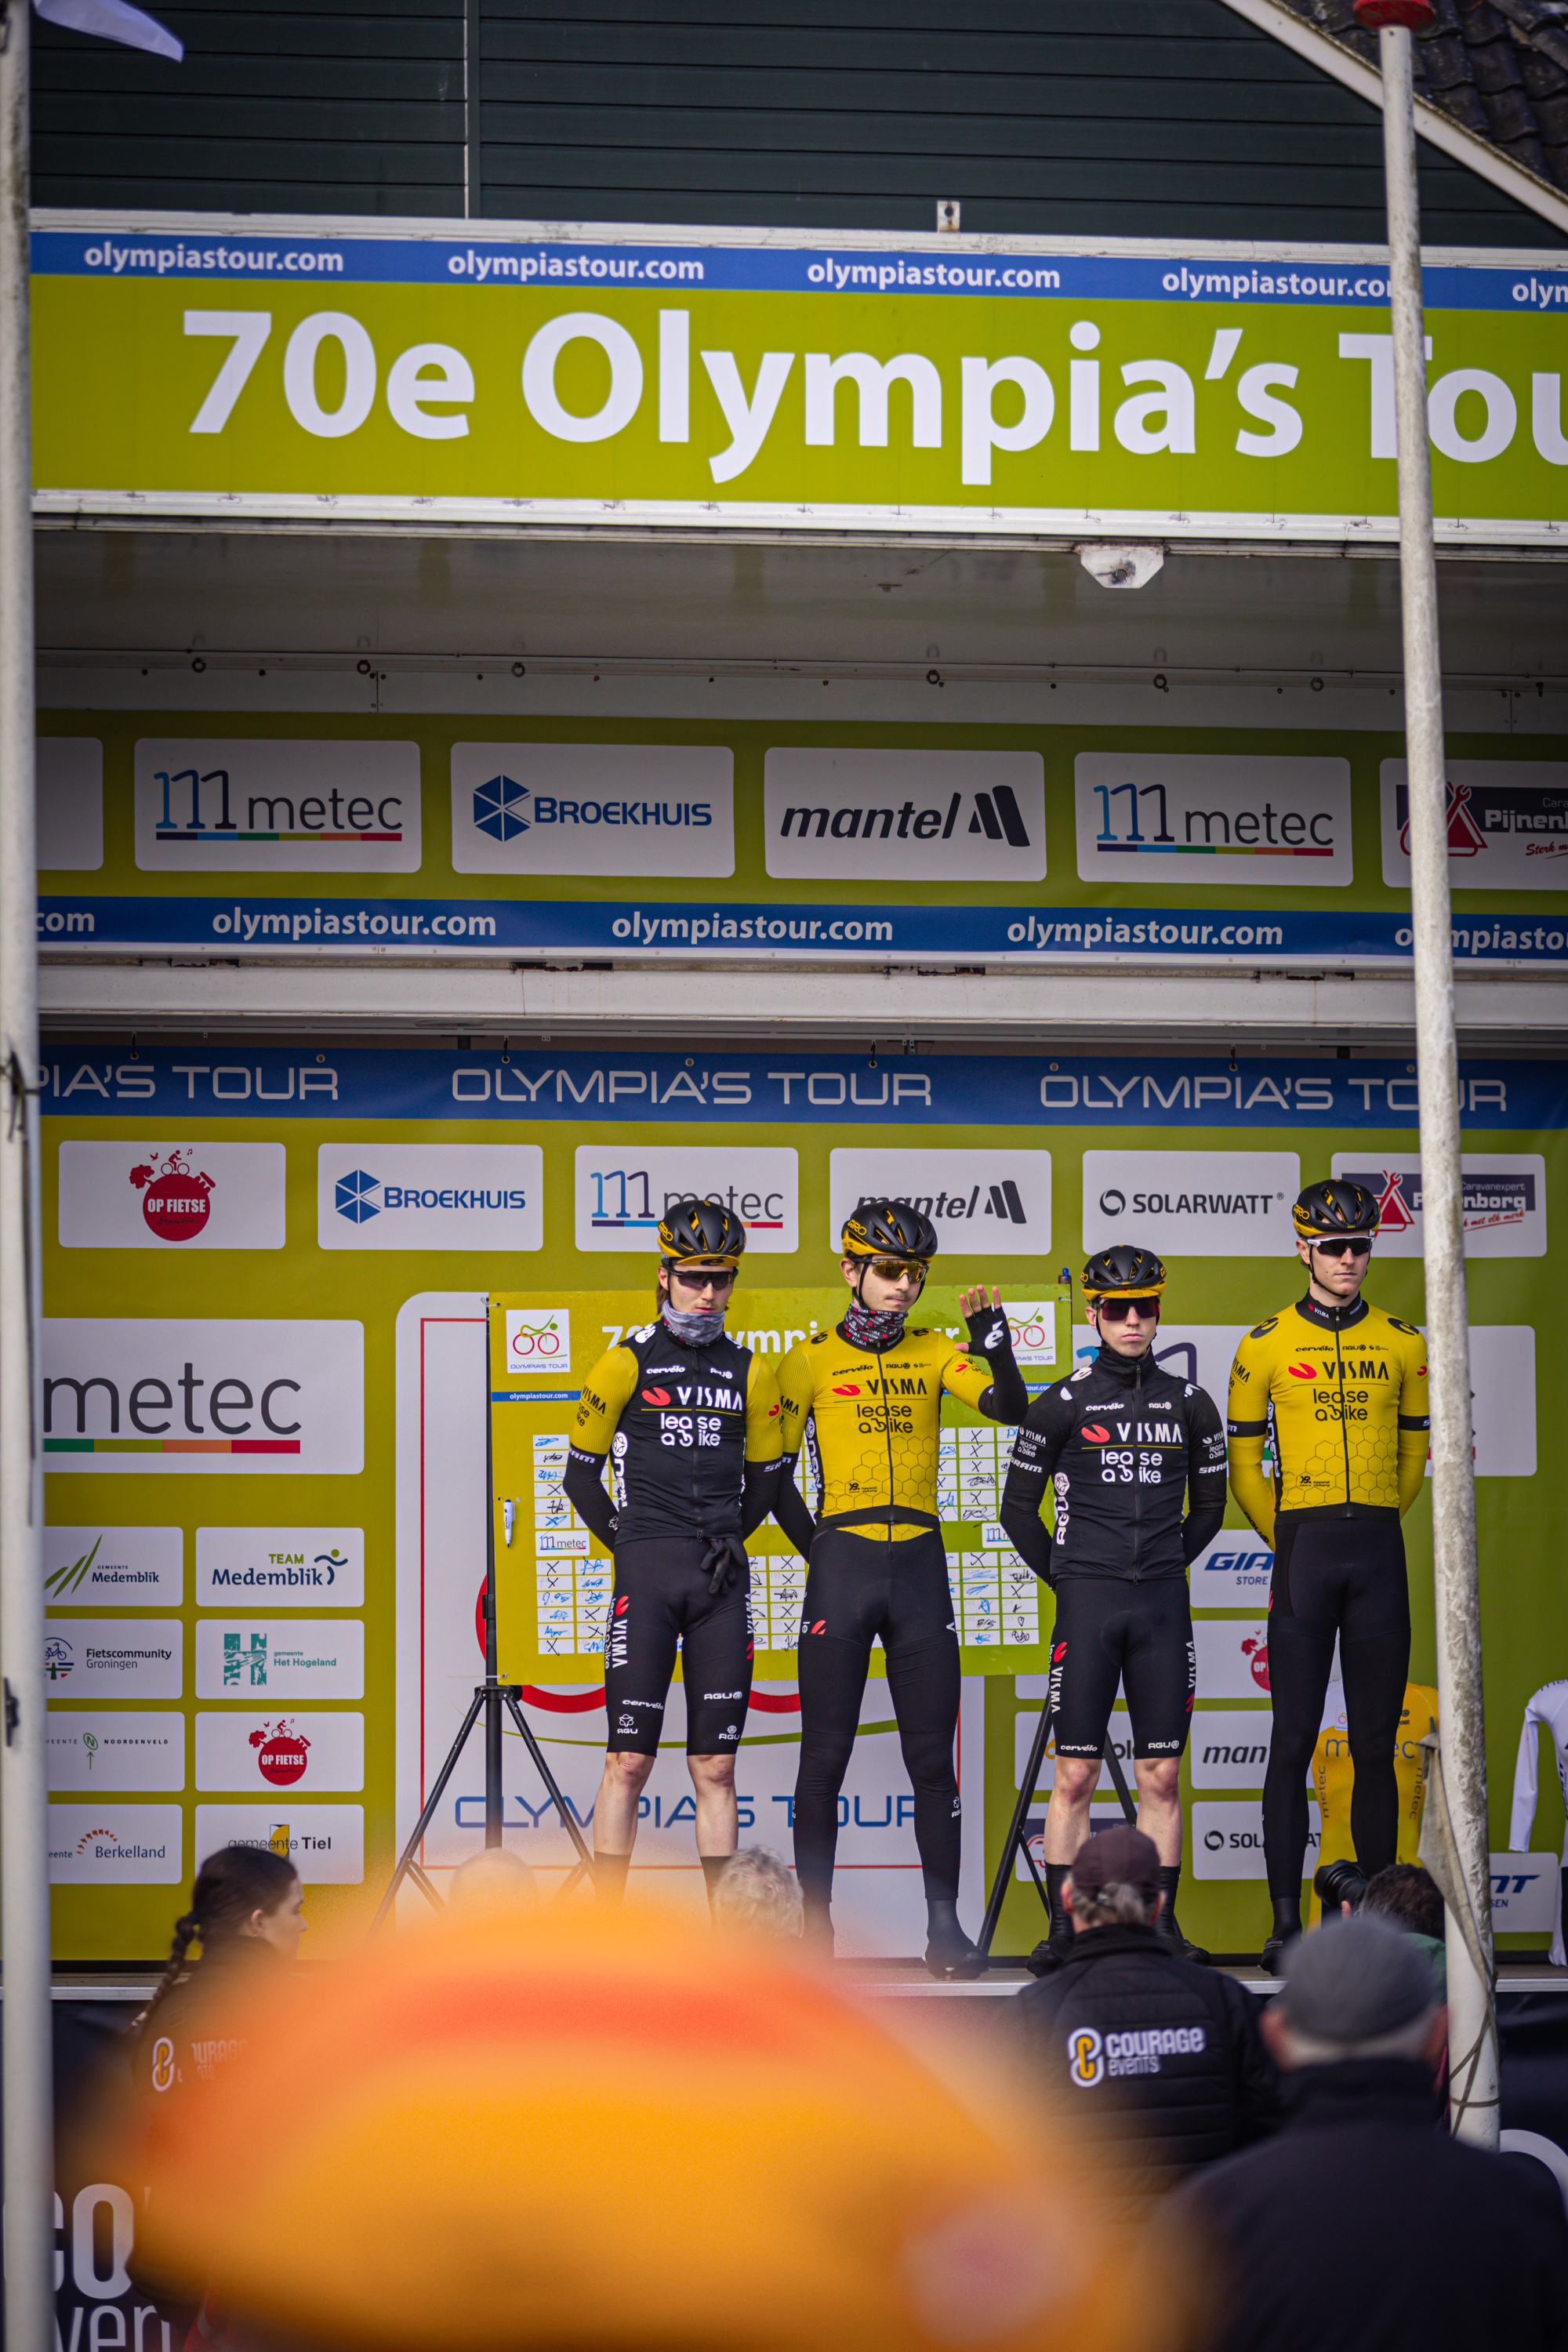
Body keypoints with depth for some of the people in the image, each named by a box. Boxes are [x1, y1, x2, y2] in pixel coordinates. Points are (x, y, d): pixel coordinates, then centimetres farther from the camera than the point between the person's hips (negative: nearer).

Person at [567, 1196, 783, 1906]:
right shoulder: (626, 1365, 1)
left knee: (716, 1767, 4)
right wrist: (629, 1547, 4)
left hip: (722, 1580, 3)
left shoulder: (750, 1374, 9)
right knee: (629, 1760, -6)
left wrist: (726, 1542, 9)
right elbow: (582, 1473, 7)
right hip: (646, 1574, -3)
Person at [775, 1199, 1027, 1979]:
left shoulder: (934, 1353, 10)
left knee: (933, 1758, 1)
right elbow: (774, 1470, 7)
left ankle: (944, 1923, 4)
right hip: (841, 1564, -2)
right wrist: (817, 1549, 1)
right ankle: (815, 1922, 7)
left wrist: (991, 1335, -19)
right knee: (825, 1755, 1)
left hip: (920, 1567, 2)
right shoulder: (811, 1359, 4)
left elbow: (1009, 1407, -6)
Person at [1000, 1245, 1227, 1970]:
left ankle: (1161, 1922, 8)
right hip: (1087, 1602, -2)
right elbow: (1018, 1508, 7)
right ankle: (1063, 1926, 1)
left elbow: (1209, 1503, 20)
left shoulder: (1189, 1404, 8)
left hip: (1163, 1605, 2)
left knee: (1162, 1775, 3)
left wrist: (1167, 1565, 13)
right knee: (1076, 1774, -3)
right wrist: (1065, 1575, 5)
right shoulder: (1062, 1405, 1)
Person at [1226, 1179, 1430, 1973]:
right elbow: (1243, 1464, 8)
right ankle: (1285, 1920, -3)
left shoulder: (1403, 1345, 9)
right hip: (1303, 1551, -2)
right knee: (1294, 1740, -4)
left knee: (1376, 1743, 4)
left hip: (1379, 1550, 2)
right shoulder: (1266, 1346, 3)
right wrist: (1288, 1540, 7)